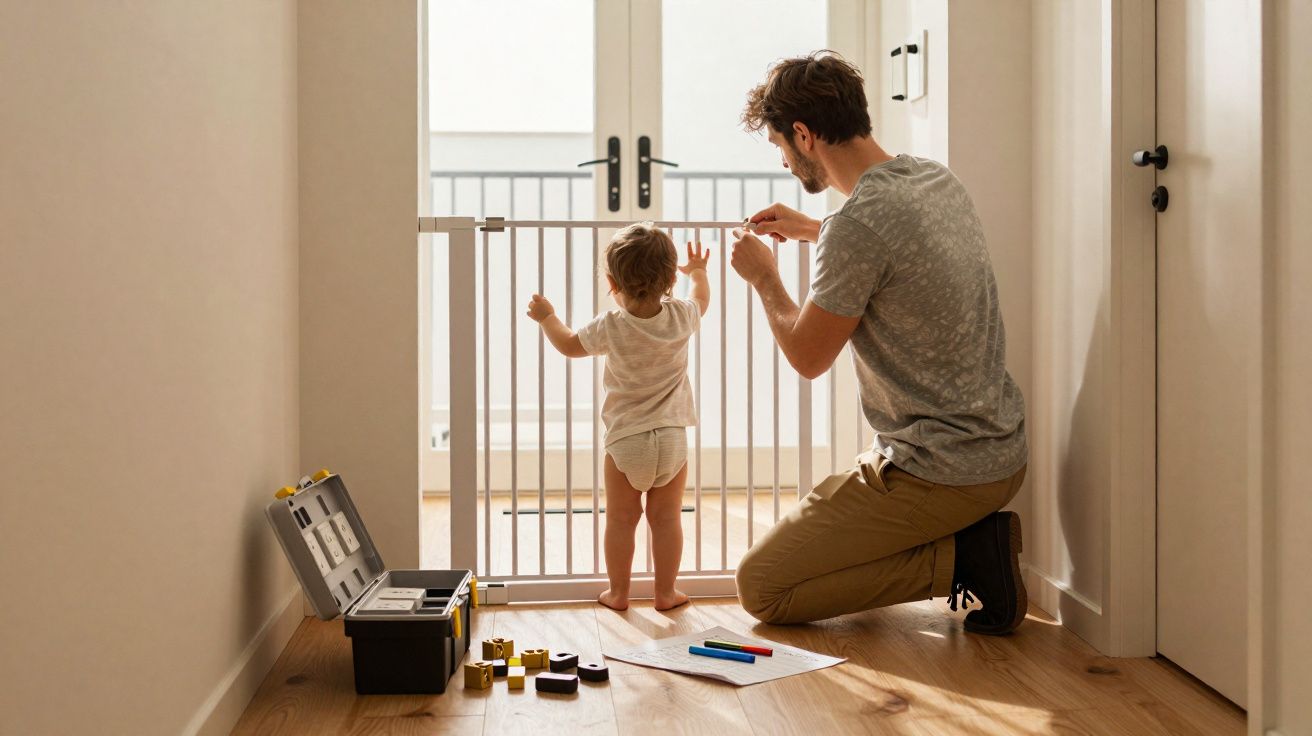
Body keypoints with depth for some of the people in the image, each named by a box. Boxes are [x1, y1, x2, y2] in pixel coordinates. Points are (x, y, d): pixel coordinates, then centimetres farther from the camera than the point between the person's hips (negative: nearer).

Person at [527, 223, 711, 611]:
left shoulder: (610, 327, -11)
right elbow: (702, 297, 19)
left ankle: (618, 591, 18)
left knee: (620, 519, 10)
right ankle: (666, 591, 17)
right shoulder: (681, 317, -6)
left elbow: (570, 345, 7)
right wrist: (698, 271, 39)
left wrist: (547, 318, 24)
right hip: (672, 438, 2)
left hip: (625, 440, -2)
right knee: (667, 518, 10)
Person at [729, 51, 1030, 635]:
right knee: (822, 512, 31)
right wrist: (811, 230, 28)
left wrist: (764, 278, 6)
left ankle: (959, 557, -6)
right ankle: (971, 538, 9)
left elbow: (808, 356, -10)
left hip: (936, 472, -9)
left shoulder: (858, 223, -22)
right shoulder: (937, 179, 5)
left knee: (760, 587, 1)